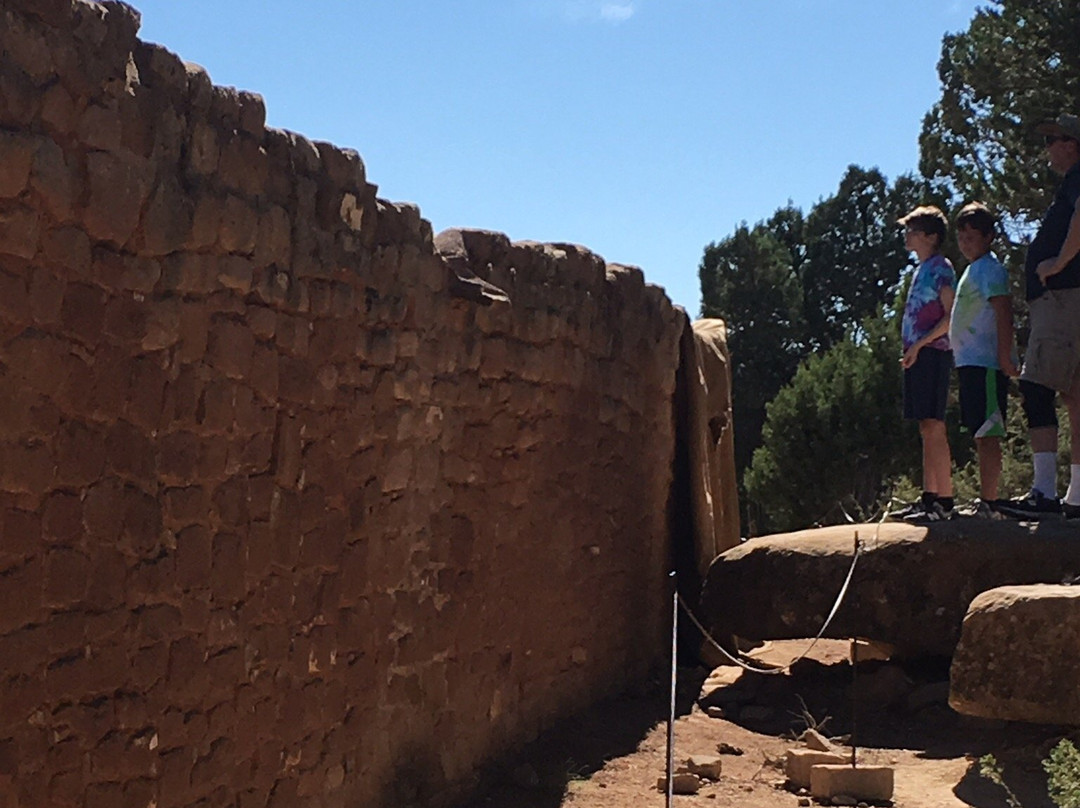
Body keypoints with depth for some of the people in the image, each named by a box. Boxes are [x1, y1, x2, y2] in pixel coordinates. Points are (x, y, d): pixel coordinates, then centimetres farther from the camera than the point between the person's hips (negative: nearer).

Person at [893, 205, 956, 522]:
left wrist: (919, 345, -17)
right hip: (918, 356, 9)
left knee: (934, 428, -12)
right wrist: (911, 351, 15)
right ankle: (929, 498, 11)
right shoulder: (923, 269, 21)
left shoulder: (940, 267, -6)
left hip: (931, 353, -9)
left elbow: (951, 316, -13)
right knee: (926, 430, 9)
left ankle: (944, 502, -13)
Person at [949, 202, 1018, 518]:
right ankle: (986, 502, 13)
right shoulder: (973, 269, 21)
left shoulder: (989, 268, -9)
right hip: (970, 363, 10)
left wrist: (1004, 356, -24)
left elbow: (1004, 312, -19)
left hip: (984, 364, -10)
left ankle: (988, 503, -13)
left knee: (986, 434, -11)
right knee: (982, 434, 10)